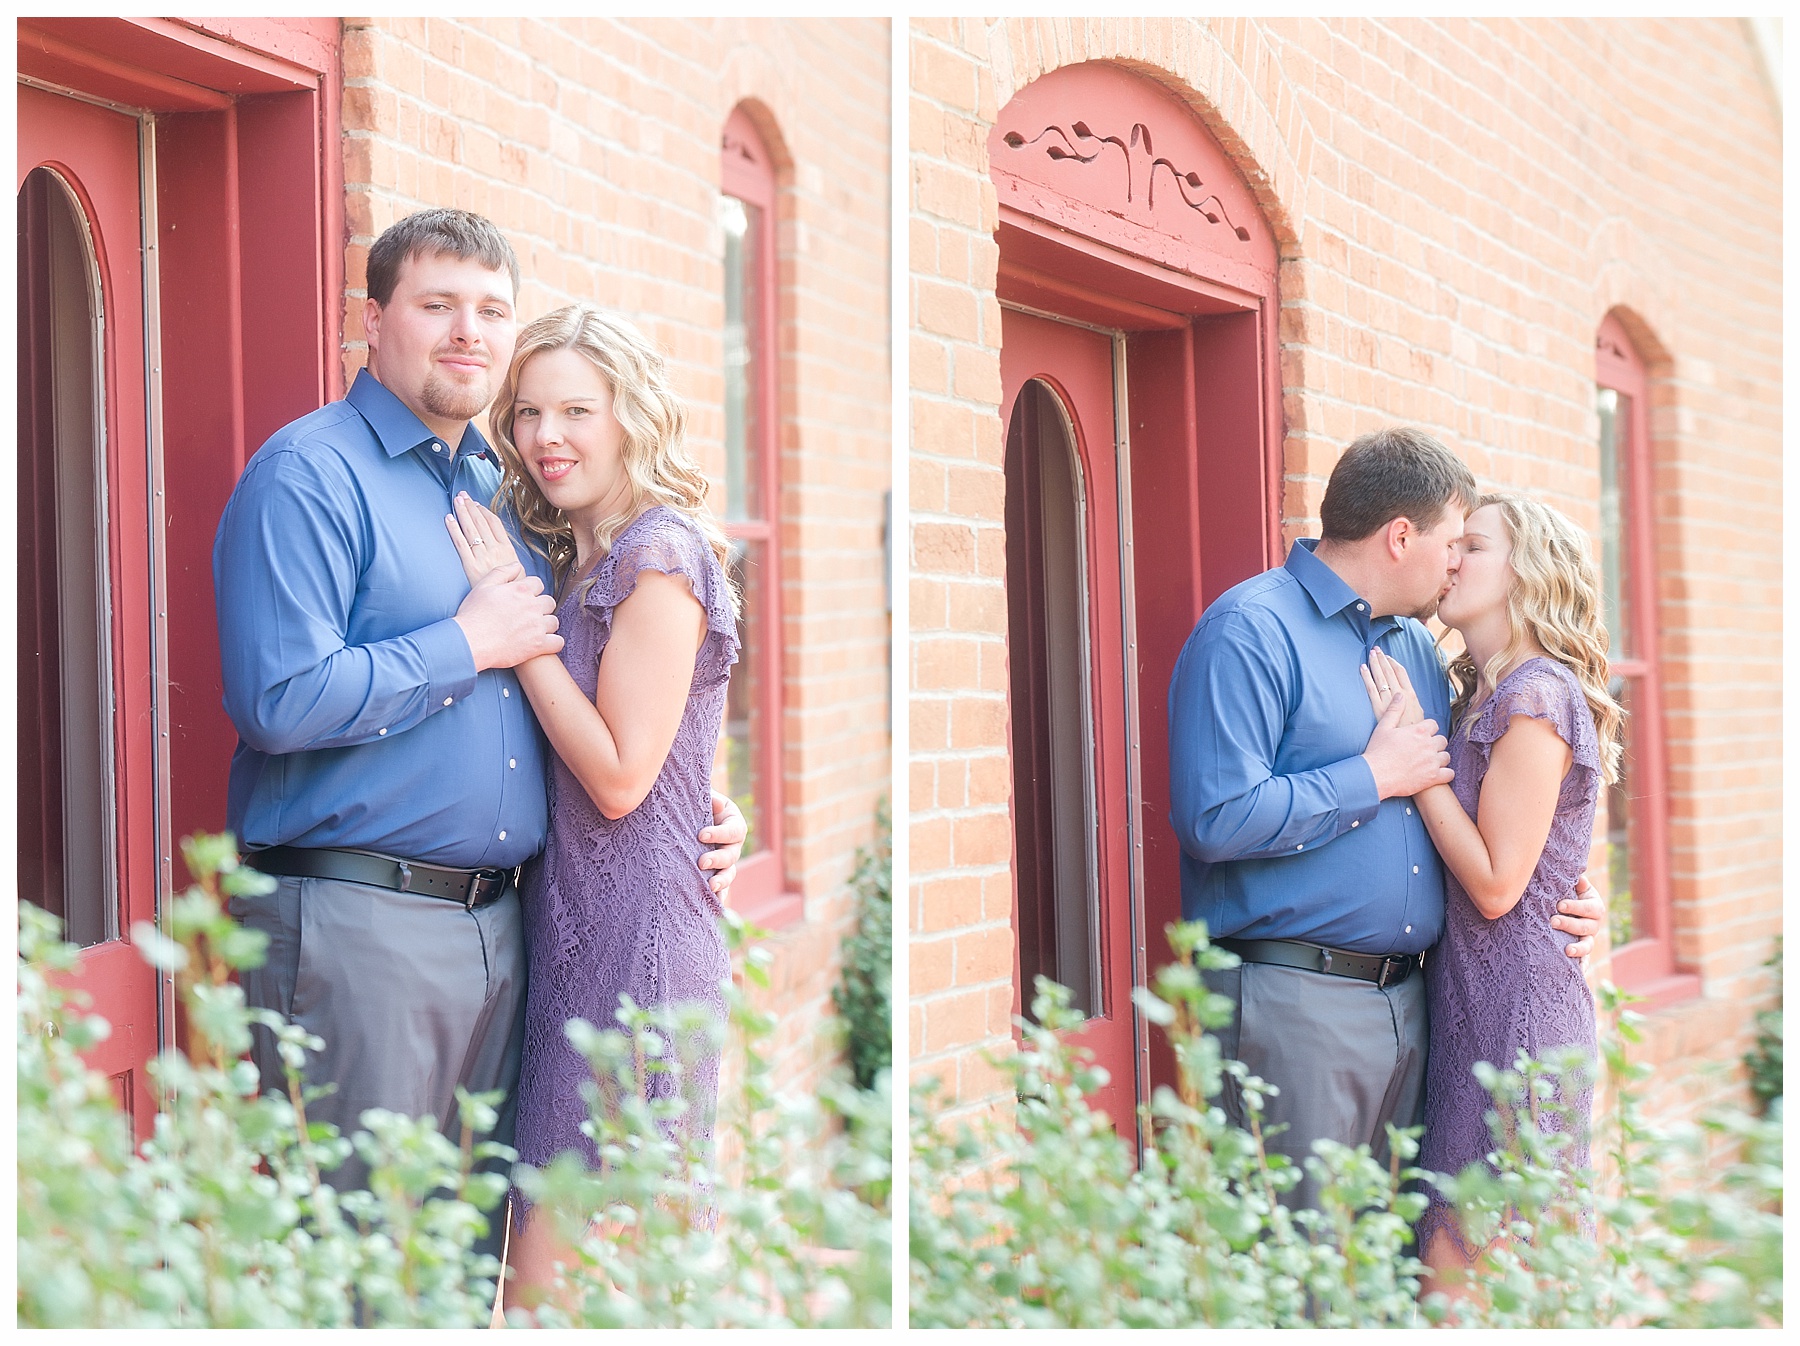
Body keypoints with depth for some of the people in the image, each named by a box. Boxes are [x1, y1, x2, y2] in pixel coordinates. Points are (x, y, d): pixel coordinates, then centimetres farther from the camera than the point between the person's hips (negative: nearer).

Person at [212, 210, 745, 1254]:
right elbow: (279, 701, -21)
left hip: (499, 923, 8)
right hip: (356, 924, -8)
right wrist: (470, 644, -12)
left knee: (472, 1247, 15)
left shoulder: (503, 490, 17)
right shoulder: (309, 474, -7)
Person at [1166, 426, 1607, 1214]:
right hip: (1295, 1001, -8)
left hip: (1405, 1000, 8)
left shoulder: (1417, 645, 19)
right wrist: (1375, 777, -11)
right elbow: (1216, 819, -21)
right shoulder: (1251, 632, -9)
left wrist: (1553, 900, 12)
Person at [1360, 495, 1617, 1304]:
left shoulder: (1537, 698, -12)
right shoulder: (1479, 699, 14)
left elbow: (1496, 882, -15)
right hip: (1469, 1004, 9)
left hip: (1516, 1014, -9)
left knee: (1463, 1271, -5)